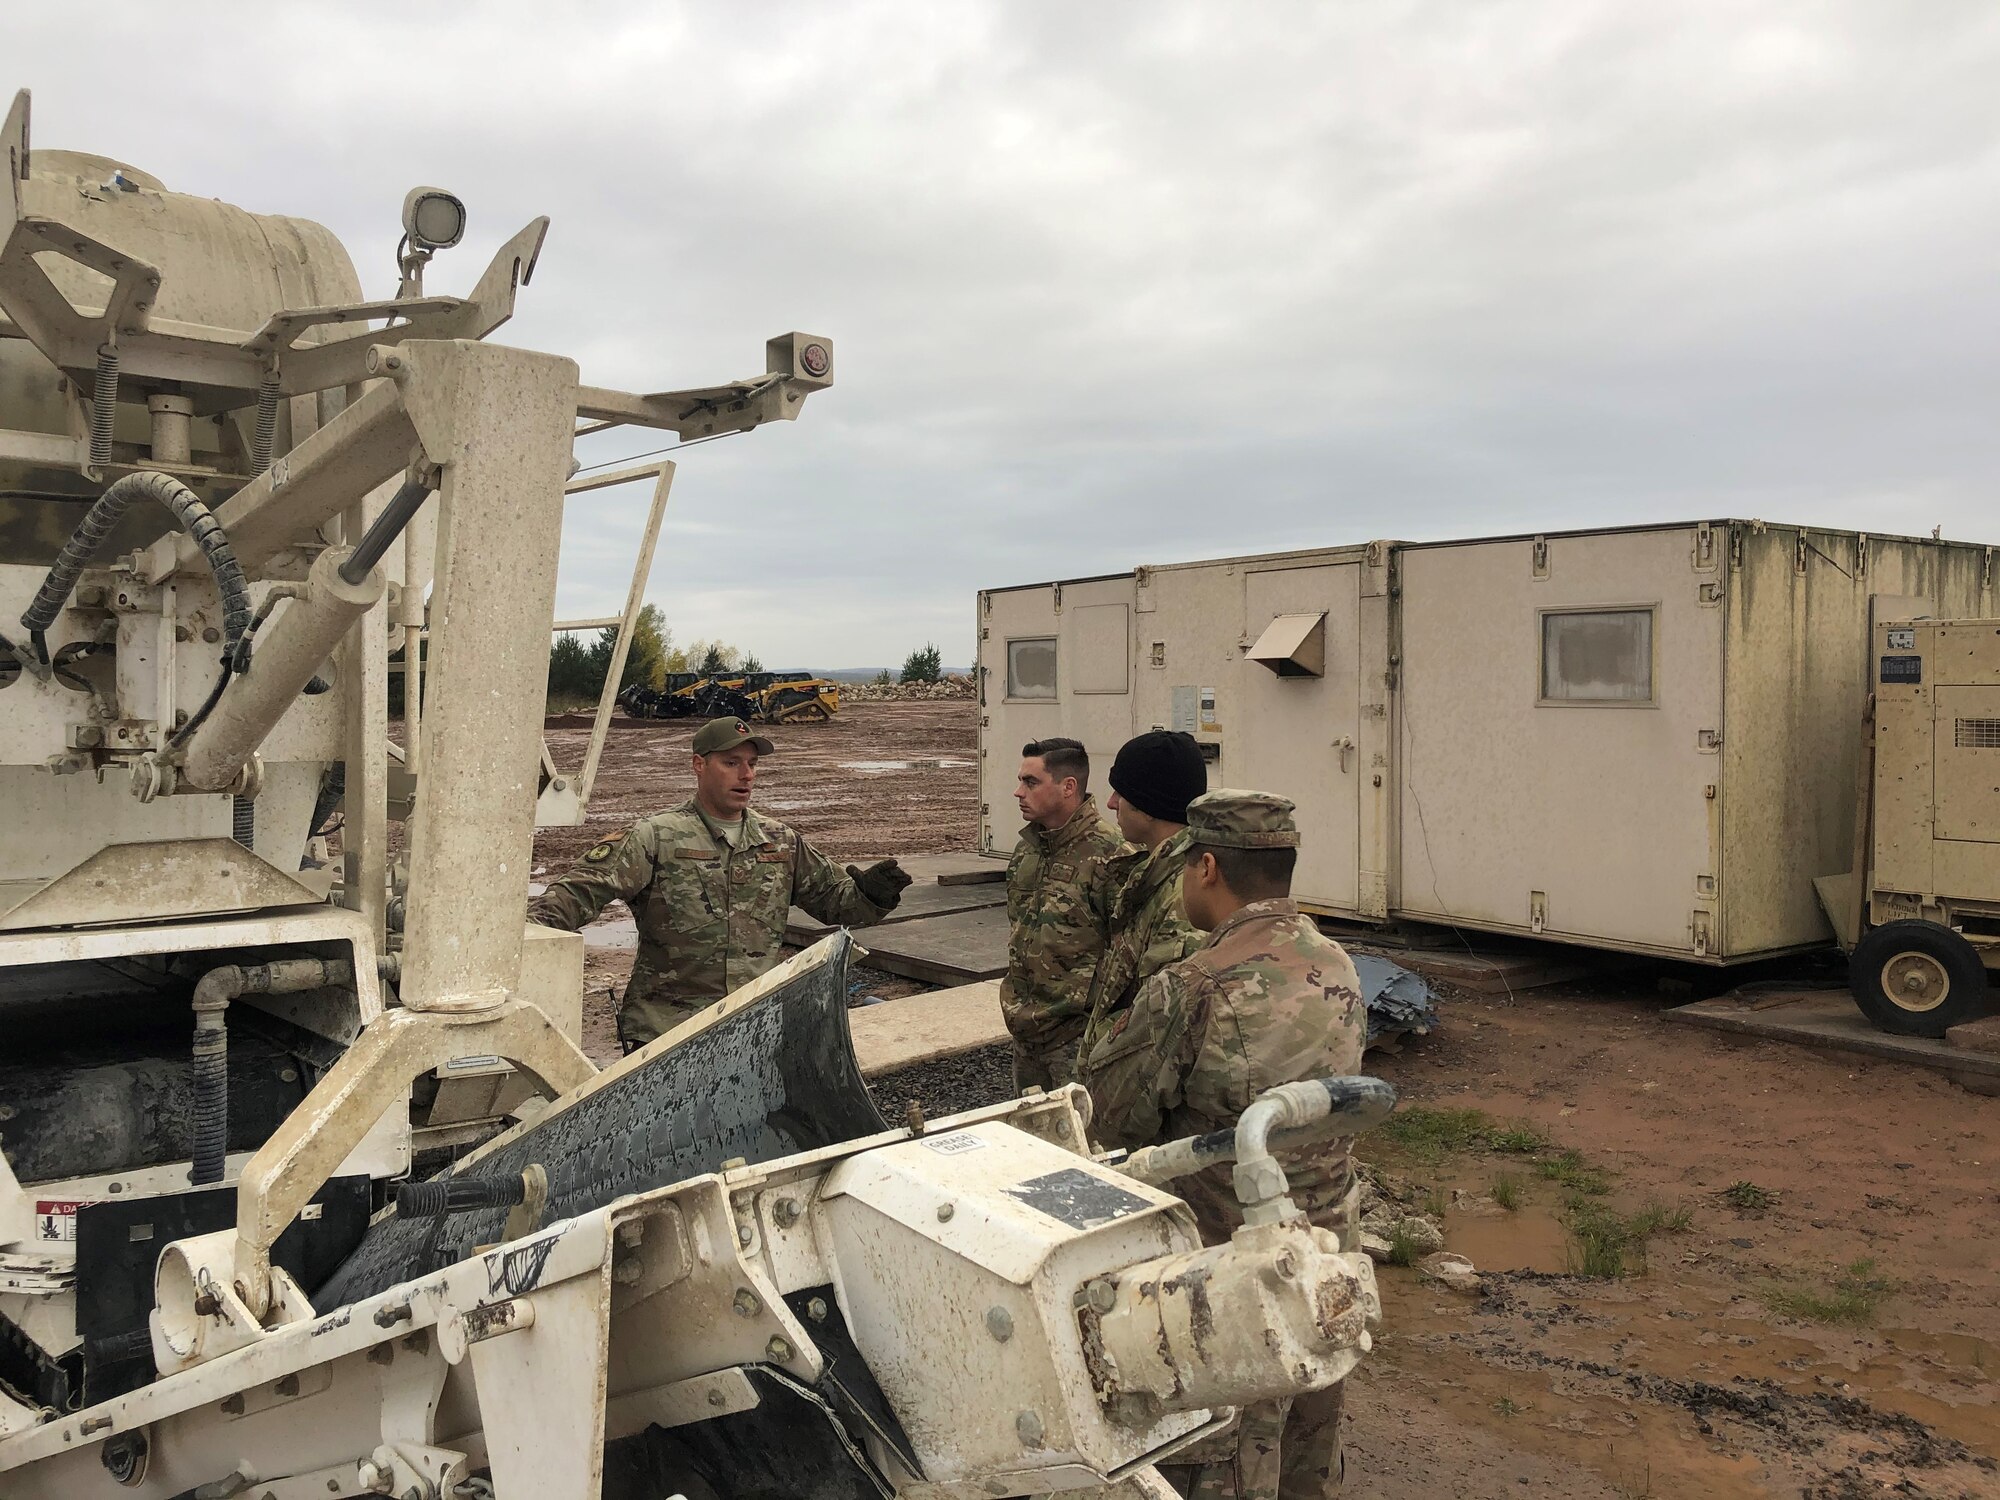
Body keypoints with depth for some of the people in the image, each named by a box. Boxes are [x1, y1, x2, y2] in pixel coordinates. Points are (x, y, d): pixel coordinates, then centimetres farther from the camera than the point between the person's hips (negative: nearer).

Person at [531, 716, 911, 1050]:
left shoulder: (780, 843, 15)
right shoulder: (656, 838, 0)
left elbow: (834, 898, 21)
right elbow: (584, 890, -11)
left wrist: (869, 895, -2)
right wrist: (533, 927, -29)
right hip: (667, 1025, -3)